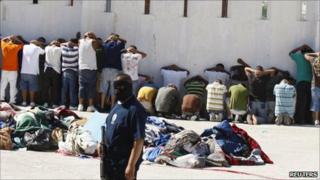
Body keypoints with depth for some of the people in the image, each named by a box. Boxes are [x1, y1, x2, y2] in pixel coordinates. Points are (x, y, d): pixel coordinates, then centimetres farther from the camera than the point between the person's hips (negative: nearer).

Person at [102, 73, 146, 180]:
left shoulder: (135, 110, -21)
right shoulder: (118, 105, 8)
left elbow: (138, 141, -24)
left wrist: (131, 165, -25)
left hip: (124, 162, -10)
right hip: (111, 160, 10)